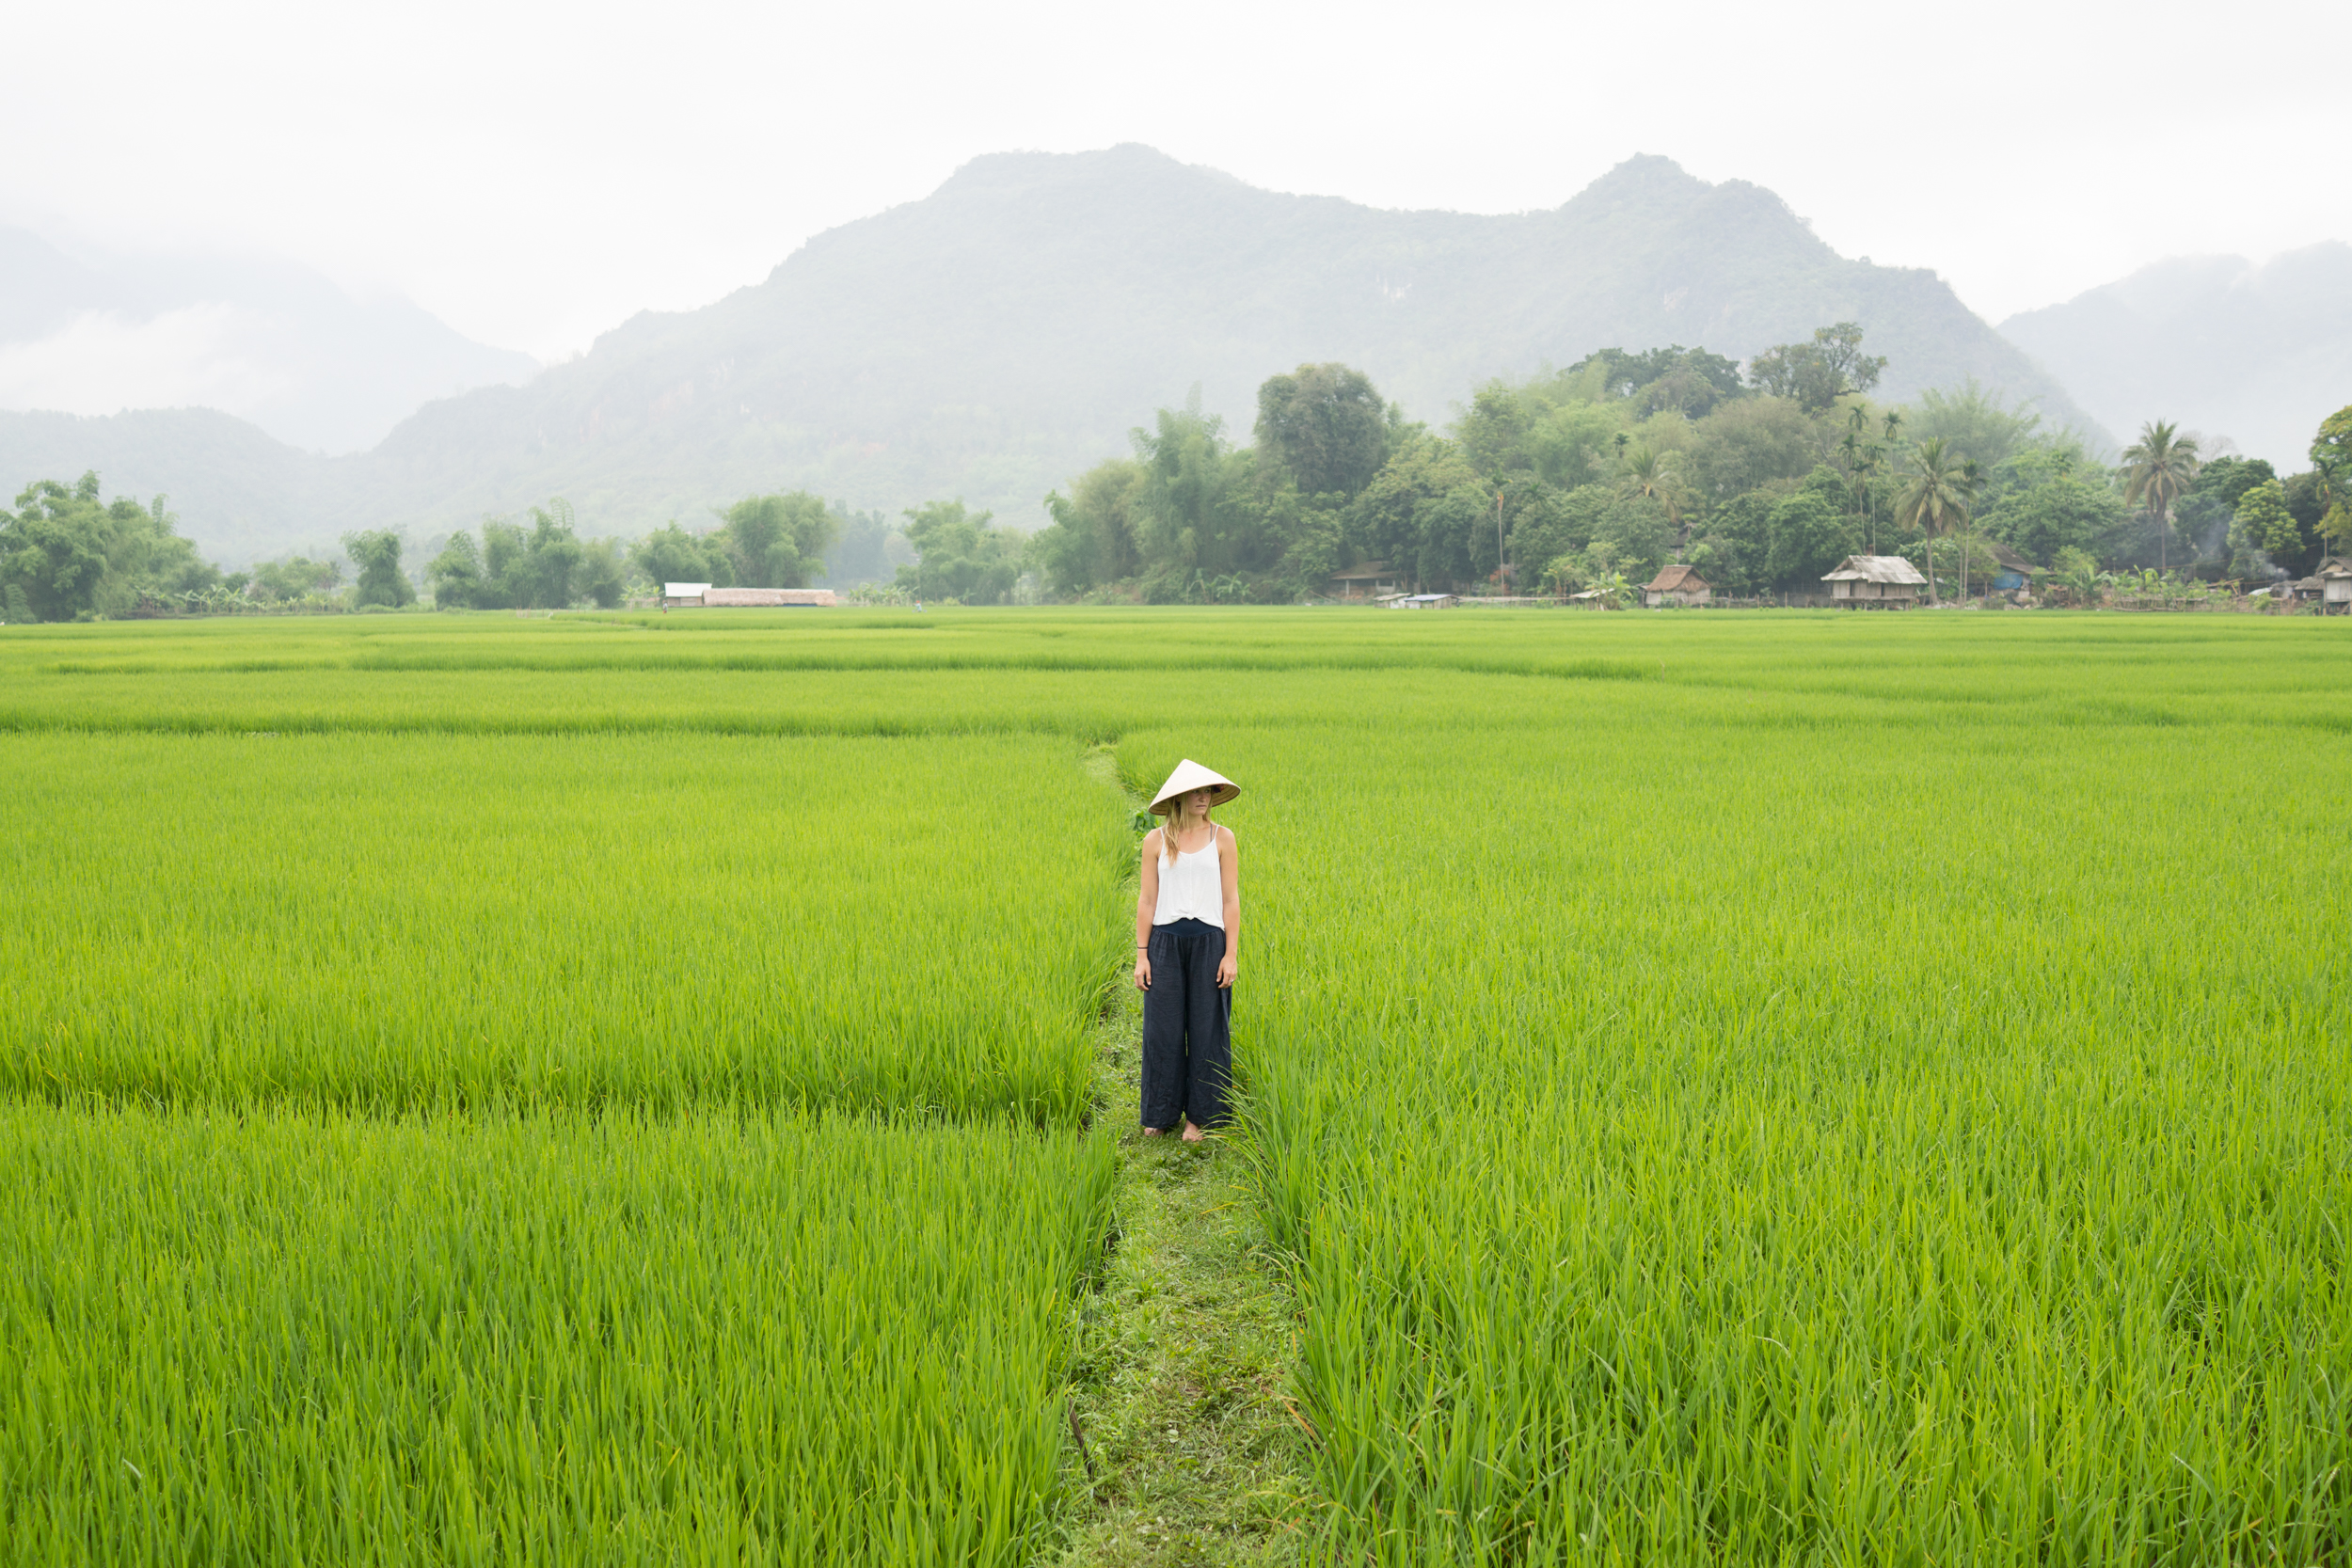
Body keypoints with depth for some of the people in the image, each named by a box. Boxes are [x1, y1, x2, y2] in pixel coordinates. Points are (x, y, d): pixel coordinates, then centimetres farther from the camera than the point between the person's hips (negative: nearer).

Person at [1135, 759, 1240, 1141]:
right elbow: (1147, 900, 5)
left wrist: (1231, 955, -4)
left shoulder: (1222, 838, 2)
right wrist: (1141, 955, 0)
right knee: (1163, 1029, 3)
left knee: (1207, 1030, 4)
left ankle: (1200, 1115, 17)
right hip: (1165, 942, 1)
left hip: (1209, 943, 0)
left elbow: (1231, 900, 2)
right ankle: (1161, 1113, 18)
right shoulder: (1156, 841, 4)